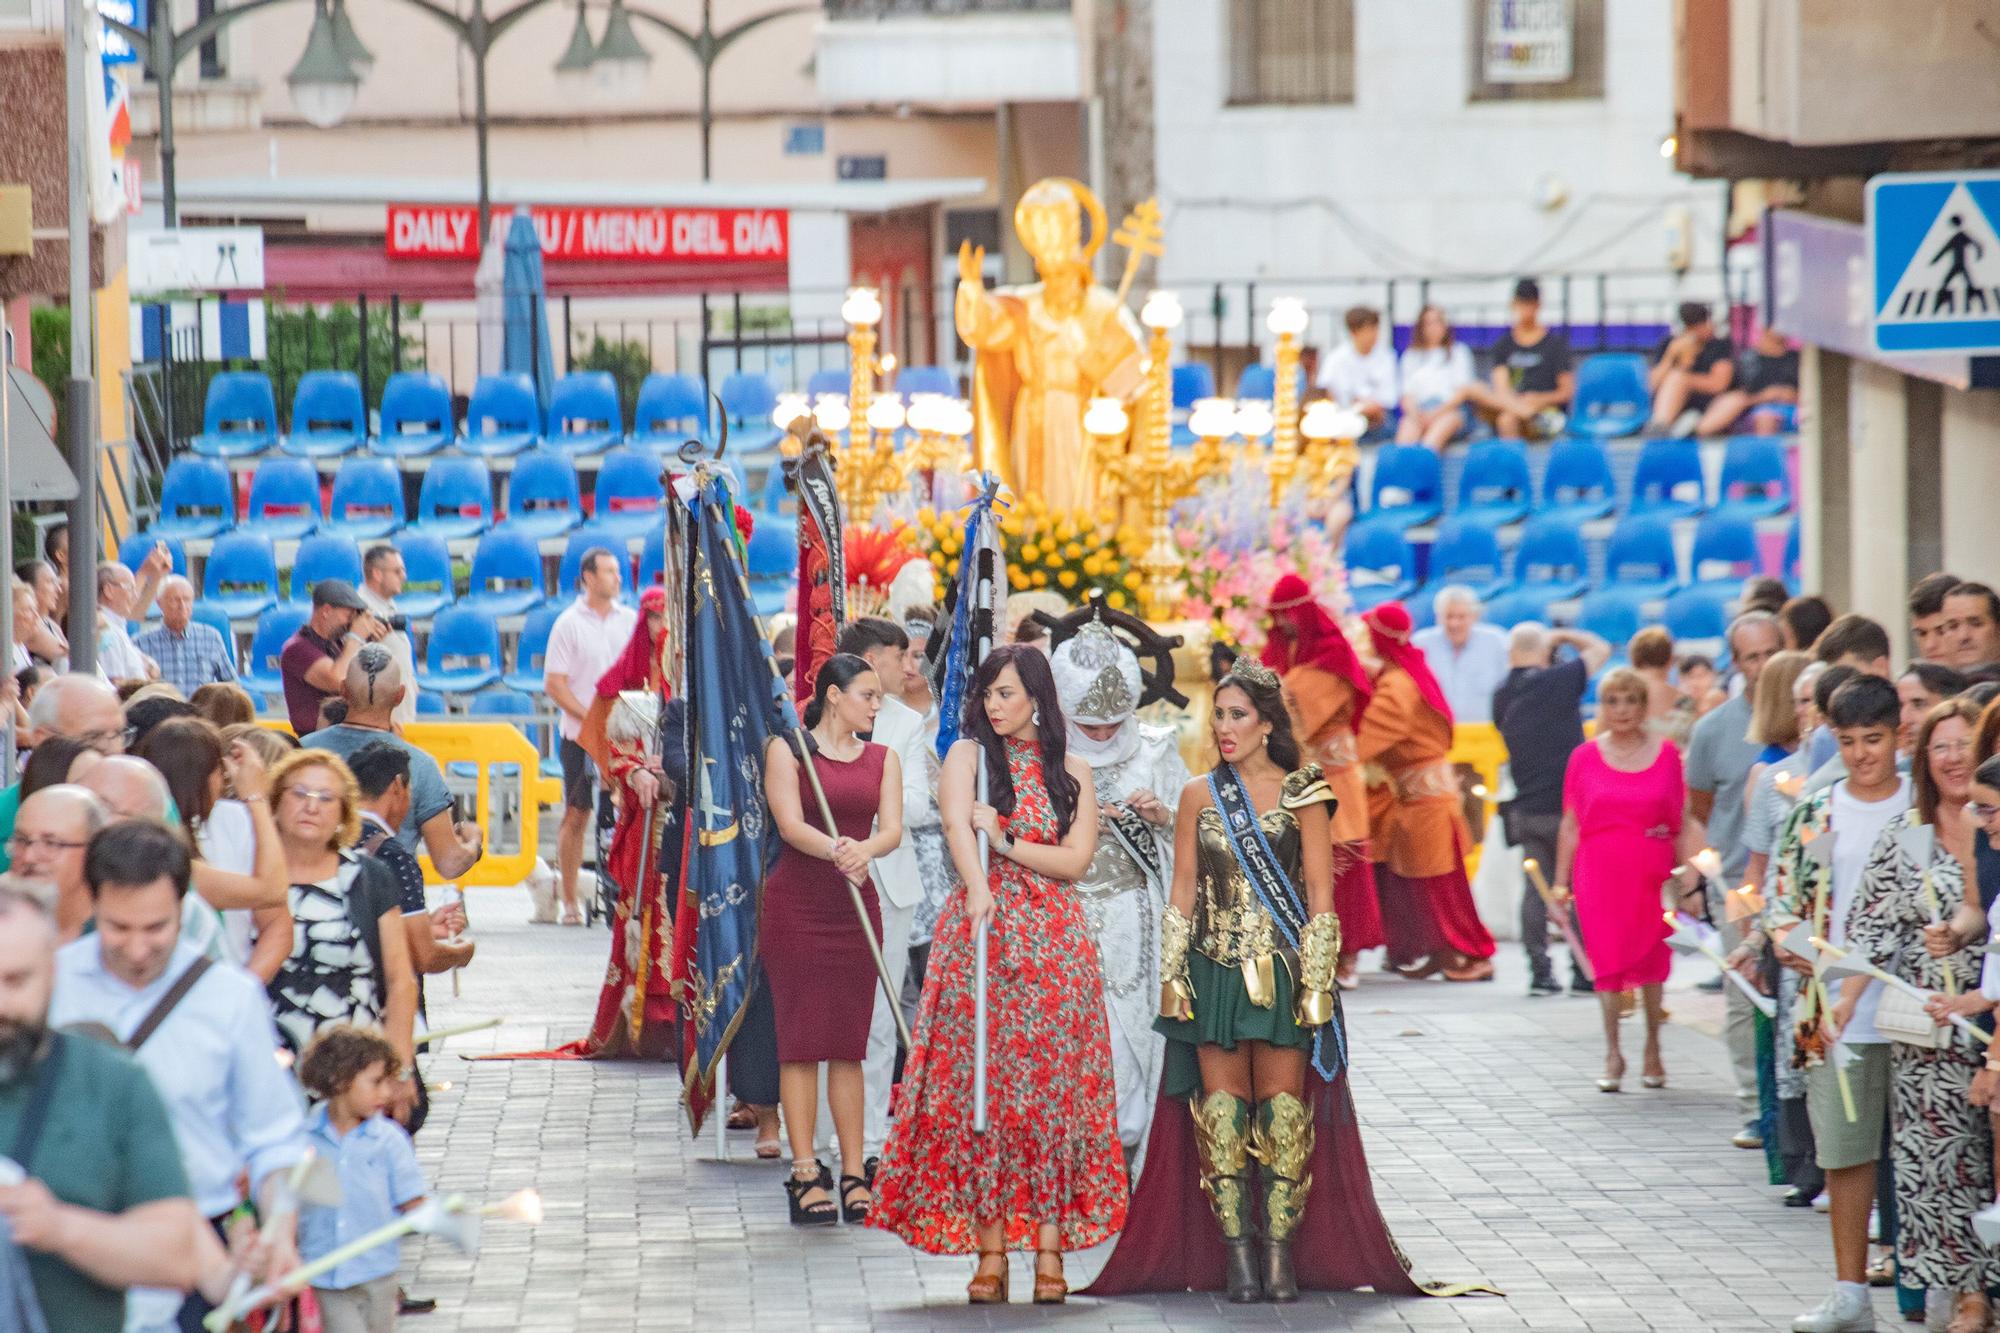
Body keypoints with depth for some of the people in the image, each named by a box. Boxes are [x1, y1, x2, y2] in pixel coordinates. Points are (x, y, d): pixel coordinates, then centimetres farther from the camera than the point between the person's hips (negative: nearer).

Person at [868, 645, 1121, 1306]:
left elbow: (1076, 860, 1)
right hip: (979, 933, -1)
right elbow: (956, 826, -13)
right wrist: (979, 890, -31)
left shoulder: (1071, 774, 12)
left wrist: (1007, 841, -12)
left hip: (1054, 943, 1)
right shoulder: (968, 755, 6)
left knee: (1052, 1089, -4)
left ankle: (1050, 1249, -2)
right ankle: (990, 1251, -3)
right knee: (978, 1085, -5)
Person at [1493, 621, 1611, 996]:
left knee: (1535, 888, 6)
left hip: (1526, 807, 4)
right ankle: (1584, 970, 4)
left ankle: (1539, 971, 2)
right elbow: (1600, 649, 2)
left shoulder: (1502, 695, 4)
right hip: (1566, 806, -4)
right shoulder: (1558, 680, -10)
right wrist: (1561, 636, 15)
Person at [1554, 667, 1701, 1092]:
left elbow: (1682, 825, 5)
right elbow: (1570, 825, 6)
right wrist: (1561, 881, 3)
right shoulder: (1585, 757, 2)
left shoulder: (1665, 753, 2)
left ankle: (1652, 1049, 20)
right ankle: (1612, 1054, 4)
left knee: (1651, 962, 8)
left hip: (1653, 877, 0)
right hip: (1600, 876, 0)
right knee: (1607, 961, -3)